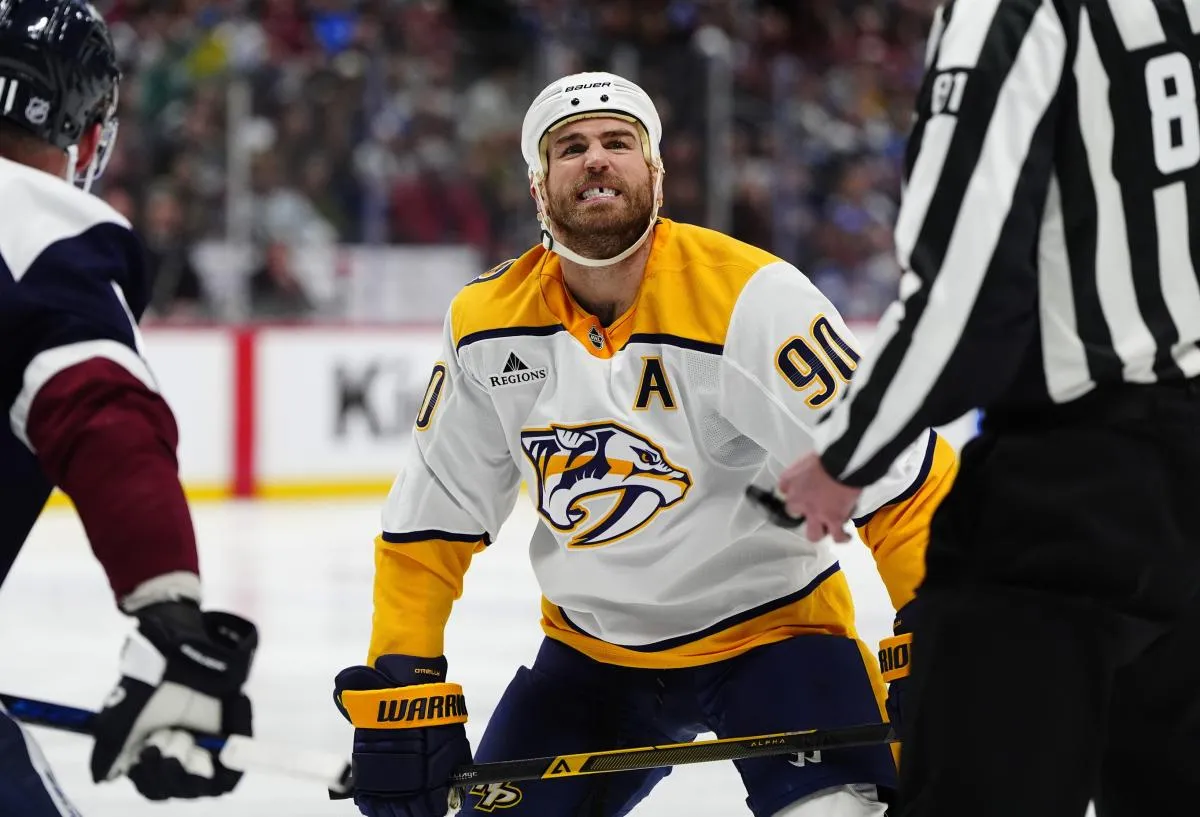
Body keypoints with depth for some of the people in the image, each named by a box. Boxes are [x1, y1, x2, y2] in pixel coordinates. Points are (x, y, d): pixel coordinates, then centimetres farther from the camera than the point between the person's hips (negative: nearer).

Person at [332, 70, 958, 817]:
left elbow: (897, 475, -25)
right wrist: (399, 687, -2)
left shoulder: (748, 298, -22)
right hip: (593, 647, 5)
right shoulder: (489, 324, -6)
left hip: (772, 625, -5)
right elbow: (431, 521, 3)